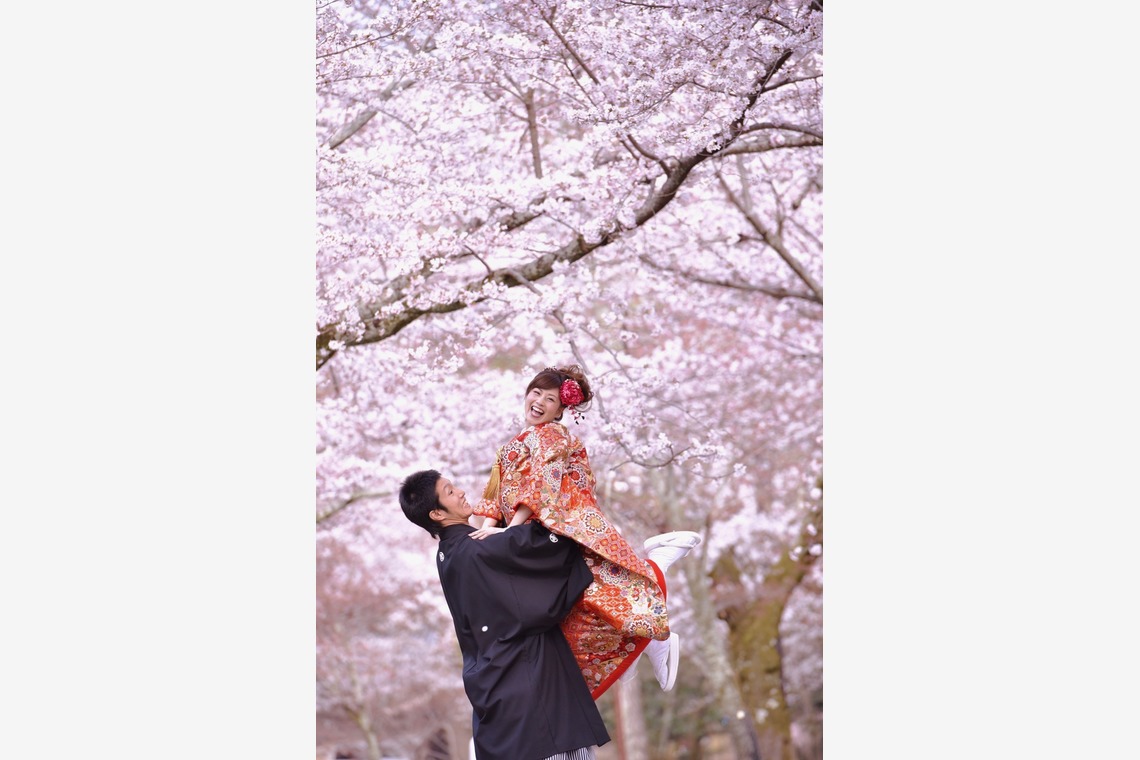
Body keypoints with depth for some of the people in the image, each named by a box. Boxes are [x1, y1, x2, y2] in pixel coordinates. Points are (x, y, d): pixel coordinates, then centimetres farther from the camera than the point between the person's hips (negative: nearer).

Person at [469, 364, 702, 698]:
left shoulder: (550, 435, -1)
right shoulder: (511, 448, 27)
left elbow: (542, 487, -15)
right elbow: (497, 495, 19)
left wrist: (511, 530, -23)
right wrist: (487, 528, 1)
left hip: (571, 531, -8)